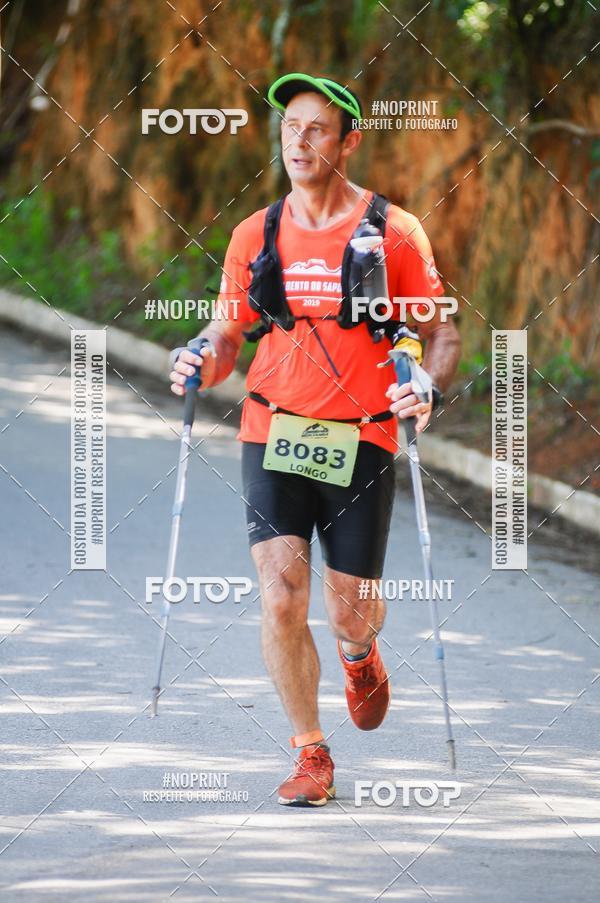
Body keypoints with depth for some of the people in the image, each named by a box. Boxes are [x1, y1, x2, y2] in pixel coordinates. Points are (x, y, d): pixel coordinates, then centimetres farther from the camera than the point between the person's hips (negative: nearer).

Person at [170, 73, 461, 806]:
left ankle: (359, 654, 42)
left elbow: (442, 335, 4)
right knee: (282, 596, -13)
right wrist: (205, 363, -10)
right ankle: (311, 756, 1)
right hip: (274, 436, 1)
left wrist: (429, 386, -17)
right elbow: (228, 333, 13)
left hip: (361, 442, -1)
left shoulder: (394, 232, -2)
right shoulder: (255, 237, 5)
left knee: (350, 611, 3)